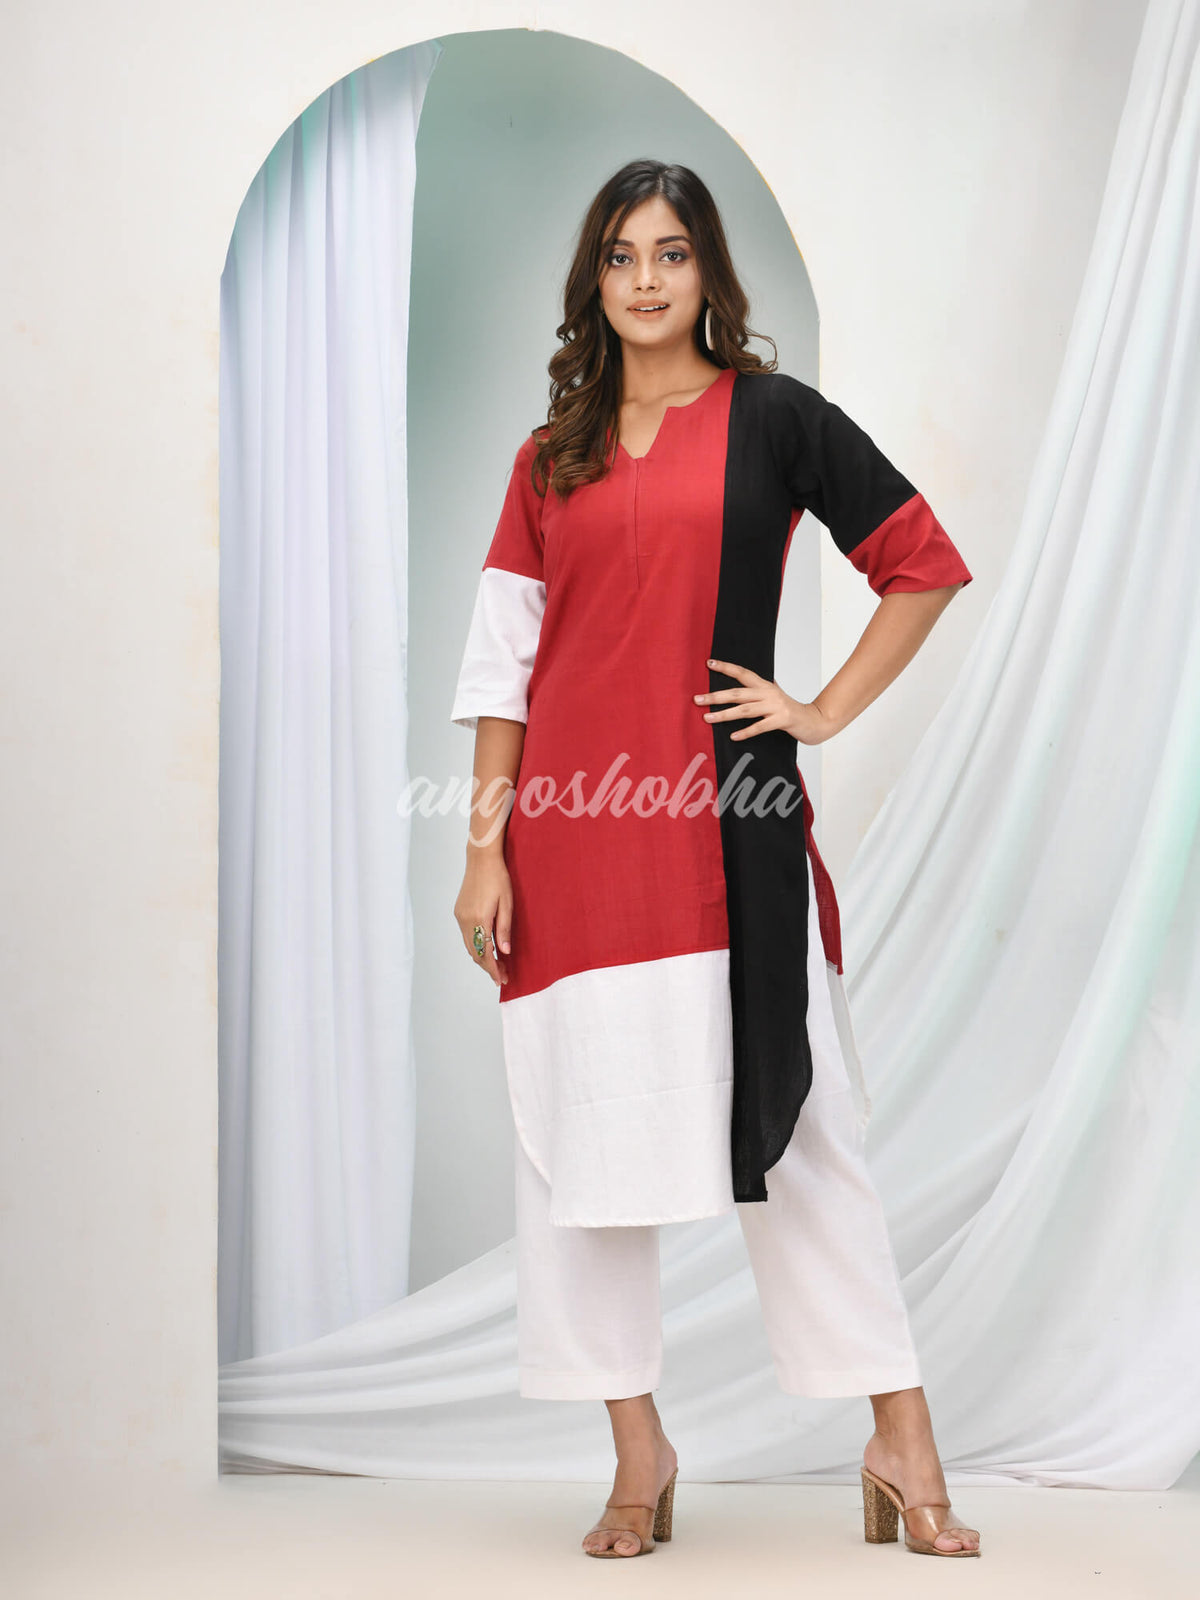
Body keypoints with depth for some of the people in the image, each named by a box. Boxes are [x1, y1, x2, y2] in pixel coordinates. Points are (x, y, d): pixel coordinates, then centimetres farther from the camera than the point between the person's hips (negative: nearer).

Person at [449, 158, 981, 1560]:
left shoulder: (771, 417, 5)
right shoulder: (551, 457, 13)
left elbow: (927, 564, 5)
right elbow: (502, 659, 9)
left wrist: (826, 711, -2)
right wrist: (485, 846, 3)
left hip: (725, 822, -3)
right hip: (573, 828, 3)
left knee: (792, 1120, -1)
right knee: (579, 1128, 4)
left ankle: (901, 1441, 7)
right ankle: (637, 1451, 16)